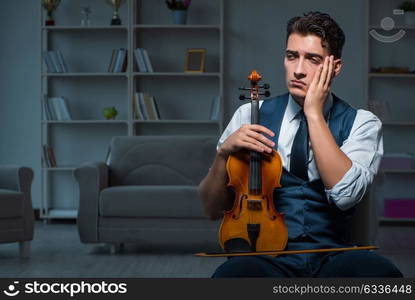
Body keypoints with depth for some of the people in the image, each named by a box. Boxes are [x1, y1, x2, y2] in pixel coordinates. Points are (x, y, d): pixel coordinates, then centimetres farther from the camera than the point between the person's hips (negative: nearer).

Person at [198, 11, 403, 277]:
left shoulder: (361, 123, 8)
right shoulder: (251, 115, 10)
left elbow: (345, 193, -13)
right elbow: (212, 209, 10)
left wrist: (314, 113, -8)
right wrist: (224, 152, -9)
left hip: (331, 257, 1)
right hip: (265, 258, -1)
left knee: (378, 271, -35)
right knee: (232, 274, -38)